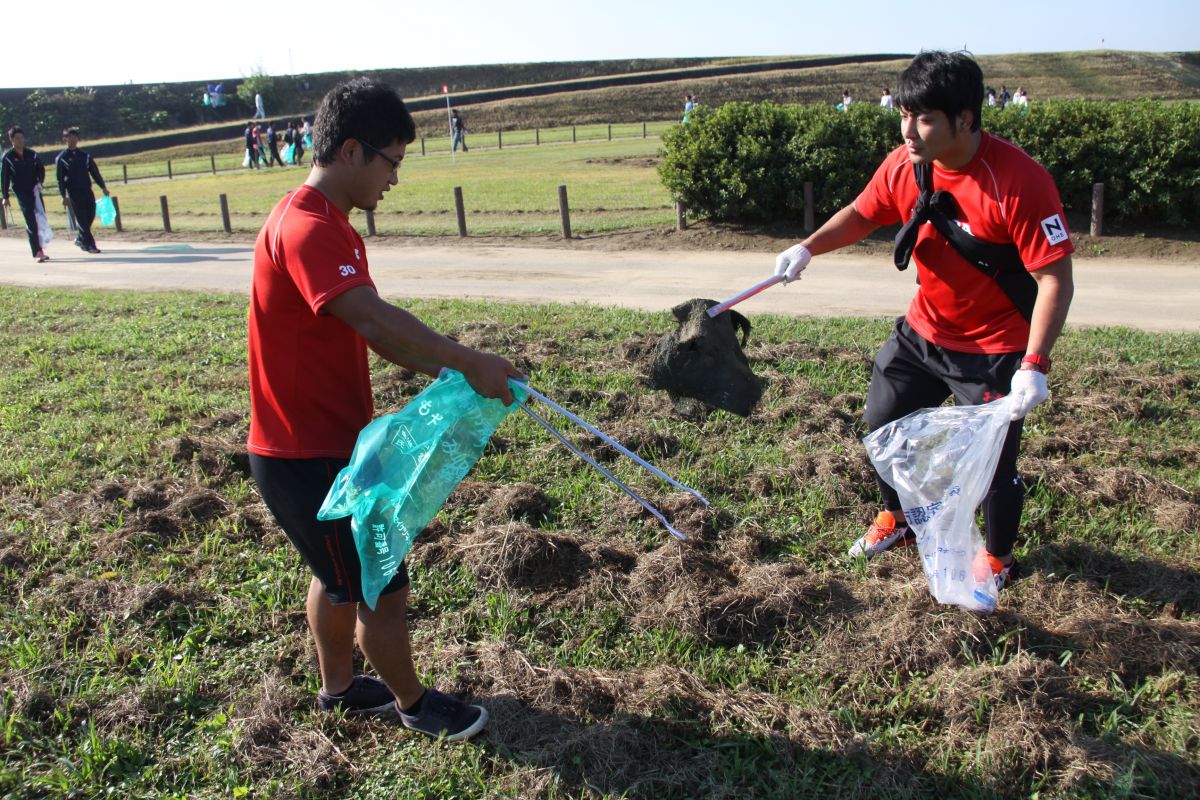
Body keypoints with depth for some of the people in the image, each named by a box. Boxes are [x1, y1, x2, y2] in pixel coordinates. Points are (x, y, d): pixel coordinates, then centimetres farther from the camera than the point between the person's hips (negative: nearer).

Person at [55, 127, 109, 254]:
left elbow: (95, 172, 14)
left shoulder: (85, 155, 12)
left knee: (90, 216, 3)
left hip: (87, 190, 4)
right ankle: (89, 244, -5)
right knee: (82, 219, -6)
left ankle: (80, 239, 25)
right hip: (74, 193, -4)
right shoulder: (61, 158, 2)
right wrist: (64, 196, -6)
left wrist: (103, 187, 5)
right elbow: (60, 179, 0)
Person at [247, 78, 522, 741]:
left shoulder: (330, 227, 10)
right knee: (384, 588, 5)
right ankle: (412, 703, 27)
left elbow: (377, 331, 8)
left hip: (324, 443, 10)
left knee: (341, 575, 25)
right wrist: (469, 362, -33)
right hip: (307, 457, -10)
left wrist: (455, 374, -3)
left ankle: (339, 687, 44)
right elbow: (374, 319, -39)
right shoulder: (305, 229, -24)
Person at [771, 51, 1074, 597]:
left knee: (993, 458, 0)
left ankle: (997, 558, 31)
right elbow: (861, 214, 9)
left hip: (996, 350, -6)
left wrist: (1034, 366, -31)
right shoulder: (904, 167, -10)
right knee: (883, 422, 14)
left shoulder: (1019, 181, -27)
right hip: (924, 330, 6)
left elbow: (1055, 278, -24)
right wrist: (808, 248, -10)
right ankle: (895, 520, 42)